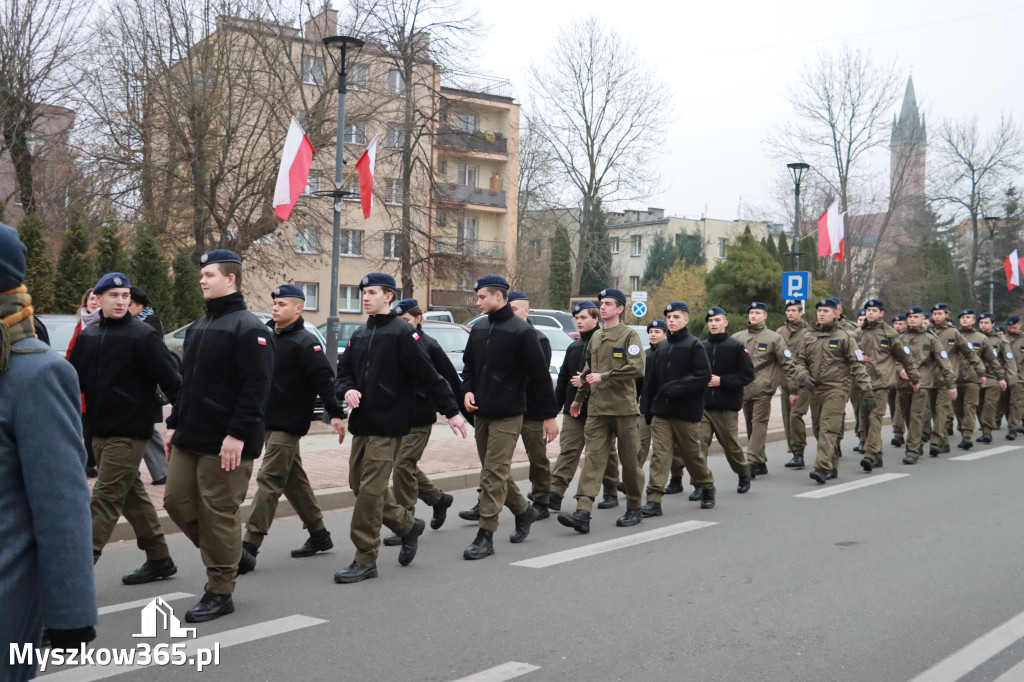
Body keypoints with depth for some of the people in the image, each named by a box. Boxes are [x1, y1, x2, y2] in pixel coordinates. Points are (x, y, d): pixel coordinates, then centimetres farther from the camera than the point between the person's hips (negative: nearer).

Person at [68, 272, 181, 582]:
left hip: (129, 432, -7)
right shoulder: (87, 337, 9)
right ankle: (159, 559, 25)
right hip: (100, 431, 7)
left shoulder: (143, 336, -10)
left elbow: (171, 380, -13)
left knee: (105, 499, -7)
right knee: (132, 496, 14)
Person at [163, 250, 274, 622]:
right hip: (189, 439, 9)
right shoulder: (198, 327, 17)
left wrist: (237, 434, -23)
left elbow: (256, 387, -18)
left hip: (225, 444, -9)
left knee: (219, 514, -2)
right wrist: (175, 423, 16)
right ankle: (221, 556, 29)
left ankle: (220, 592, 11)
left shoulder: (248, 328, -12)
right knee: (177, 501, 10)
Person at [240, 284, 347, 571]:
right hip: (266, 421, 8)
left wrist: (335, 413, -25)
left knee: (269, 480, -10)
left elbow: (324, 379, -18)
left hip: (287, 425, -8)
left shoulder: (305, 342, -12)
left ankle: (249, 548, -9)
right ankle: (319, 534, 27)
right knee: (293, 479, 15)